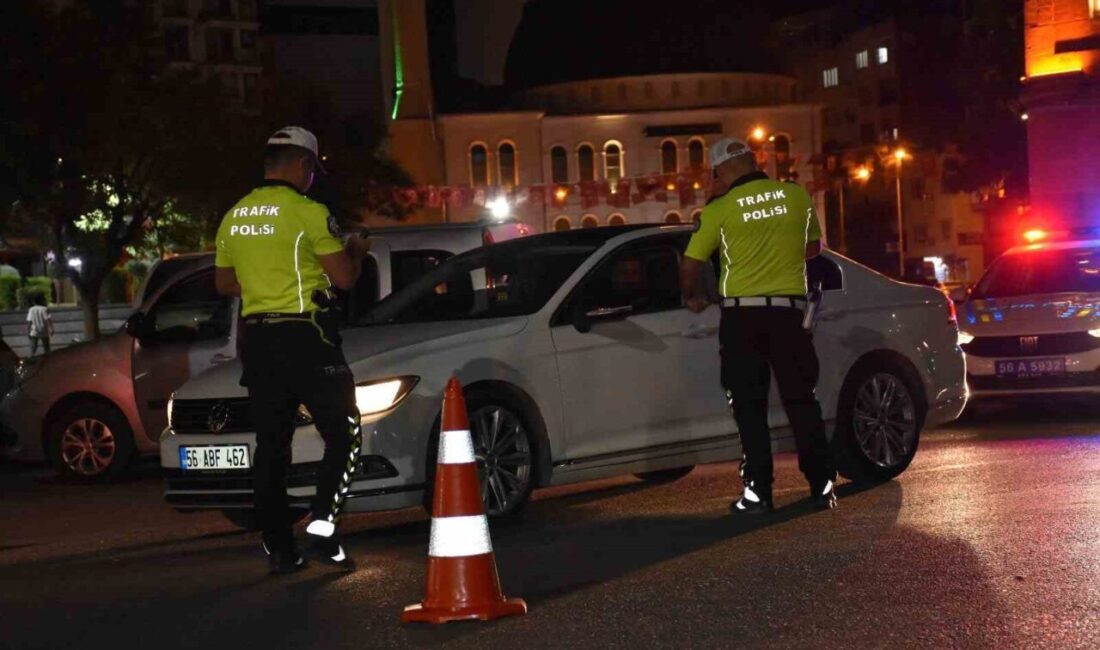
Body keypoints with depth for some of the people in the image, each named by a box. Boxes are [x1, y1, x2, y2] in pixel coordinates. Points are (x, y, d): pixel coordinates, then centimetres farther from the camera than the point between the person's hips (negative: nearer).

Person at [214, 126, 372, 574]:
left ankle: (278, 549, 10)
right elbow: (344, 278, -9)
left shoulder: (234, 218, 9)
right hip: (304, 338, -6)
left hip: (257, 339, 6)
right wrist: (357, 252, 11)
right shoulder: (308, 213, -11)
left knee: (271, 444, 9)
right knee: (343, 435, 4)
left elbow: (224, 284, 18)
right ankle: (321, 528, -9)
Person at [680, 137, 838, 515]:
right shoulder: (797, 196, 4)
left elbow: (689, 267, 2)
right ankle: (822, 486, 10)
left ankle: (758, 493, 1)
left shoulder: (720, 208, -4)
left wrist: (693, 297, 21)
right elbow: (814, 248, 18)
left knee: (750, 408, 4)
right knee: (801, 401, 10)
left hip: (742, 314, -2)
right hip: (789, 310, 2)